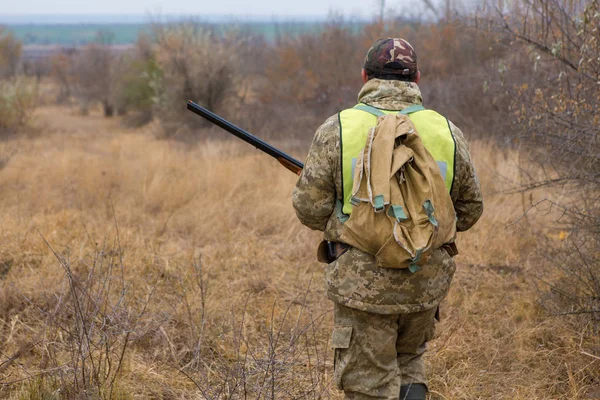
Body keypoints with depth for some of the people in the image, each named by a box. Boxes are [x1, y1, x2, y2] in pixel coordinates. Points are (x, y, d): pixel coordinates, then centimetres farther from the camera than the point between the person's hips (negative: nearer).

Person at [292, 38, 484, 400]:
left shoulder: (336, 130, -8)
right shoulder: (448, 132, 0)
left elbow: (310, 209, -7)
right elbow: (470, 210, 9)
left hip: (364, 285, -3)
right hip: (428, 283, 3)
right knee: (409, 360, 27)